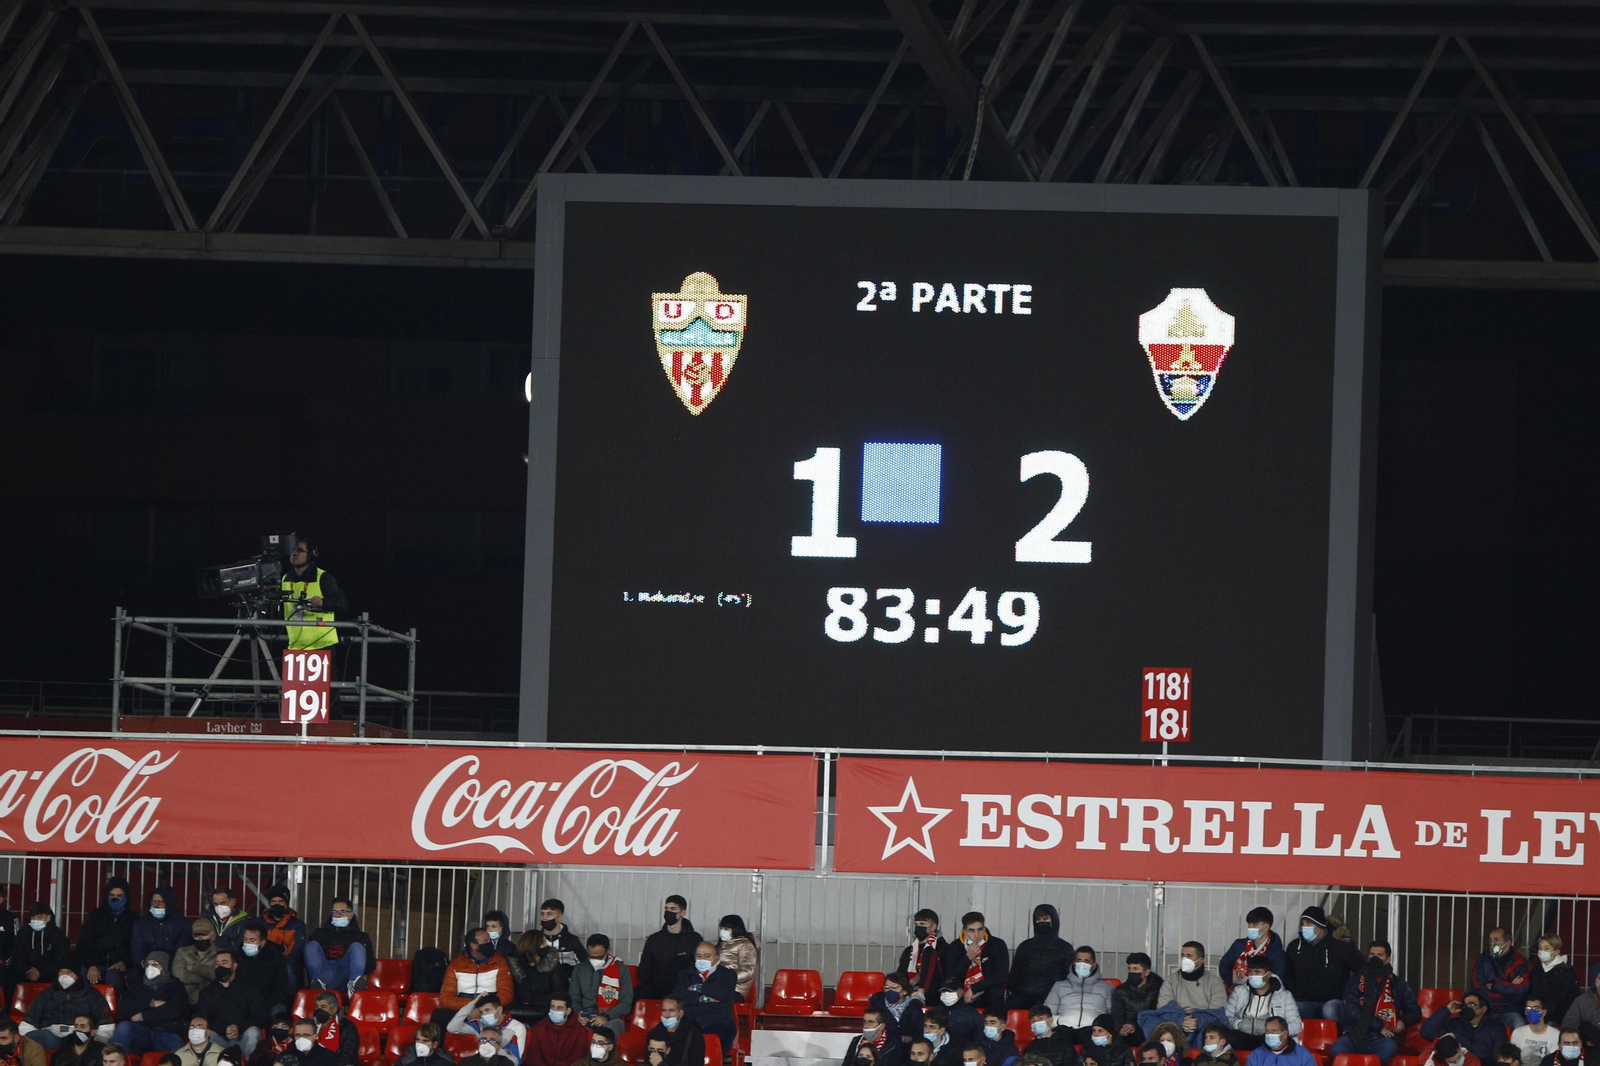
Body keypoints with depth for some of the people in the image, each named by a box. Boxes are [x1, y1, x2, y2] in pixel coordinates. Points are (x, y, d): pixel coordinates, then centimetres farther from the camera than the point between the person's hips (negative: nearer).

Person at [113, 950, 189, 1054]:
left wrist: (142, 1016, 1)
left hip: (167, 1033, -2)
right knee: (123, 1026, -32)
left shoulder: (175, 986, 19)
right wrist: (151, 1003, -2)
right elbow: (124, 1009, 9)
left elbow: (175, 1010, -1)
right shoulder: (137, 986, 26)